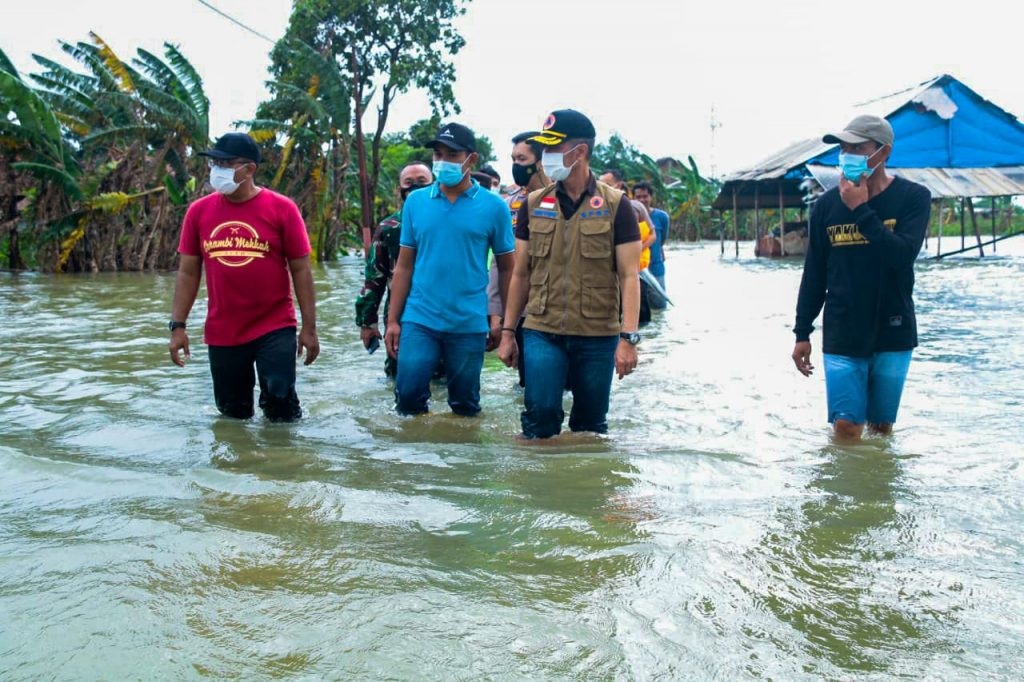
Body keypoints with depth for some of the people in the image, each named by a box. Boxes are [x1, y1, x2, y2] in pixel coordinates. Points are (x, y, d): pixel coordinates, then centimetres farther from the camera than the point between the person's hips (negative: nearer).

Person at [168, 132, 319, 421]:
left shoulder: (281, 208, -7)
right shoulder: (199, 211, 1)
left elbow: (301, 270, -5)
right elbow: (188, 272, 6)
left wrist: (309, 327, -6)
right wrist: (178, 325, 1)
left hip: (275, 329, -3)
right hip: (221, 334, 3)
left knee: (280, 408, -2)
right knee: (233, 414, 15)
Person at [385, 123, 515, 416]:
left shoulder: (493, 206, -1)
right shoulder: (415, 201, 5)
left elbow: (506, 269, 4)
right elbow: (404, 265, 7)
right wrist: (393, 320, 3)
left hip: (470, 324, -1)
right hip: (419, 319, 1)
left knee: (465, 406, 10)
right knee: (408, 397, -3)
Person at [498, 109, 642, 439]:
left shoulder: (615, 206, -2)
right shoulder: (534, 205, 7)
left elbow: (629, 276, -5)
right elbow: (521, 273, 11)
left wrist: (628, 337, -13)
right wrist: (507, 332, 9)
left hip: (598, 337, -1)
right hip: (542, 333, 1)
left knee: (591, 426, 8)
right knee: (540, 415, -8)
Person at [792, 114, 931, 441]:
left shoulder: (913, 198, -4)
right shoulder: (826, 205, 1)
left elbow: (902, 255, -20)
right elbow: (814, 275, 7)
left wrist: (860, 209, -19)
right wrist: (802, 333, 6)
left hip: (893, 333, 0)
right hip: (841, 338, 1)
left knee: (881, 427, 10)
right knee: (846, 427, -4)